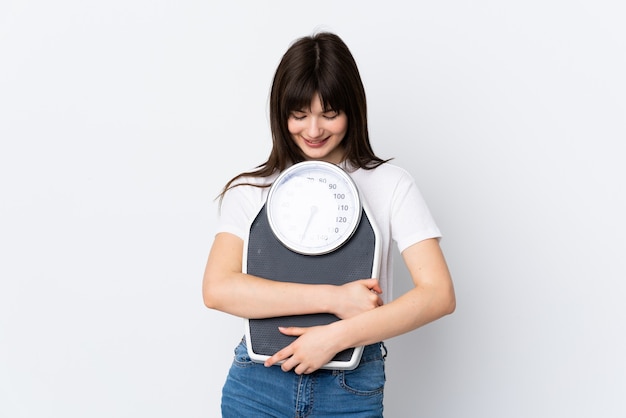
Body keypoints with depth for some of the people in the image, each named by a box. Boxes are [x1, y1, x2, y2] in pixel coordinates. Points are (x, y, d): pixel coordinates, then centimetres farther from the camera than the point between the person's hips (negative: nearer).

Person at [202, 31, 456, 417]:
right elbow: (218, 288, -12)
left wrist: (337, 335, -18)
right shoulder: (250, 190, 1)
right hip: (258, 385, 1)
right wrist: (333, 298, -19)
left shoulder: (390, 185, -3)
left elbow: (439, 295, -11)